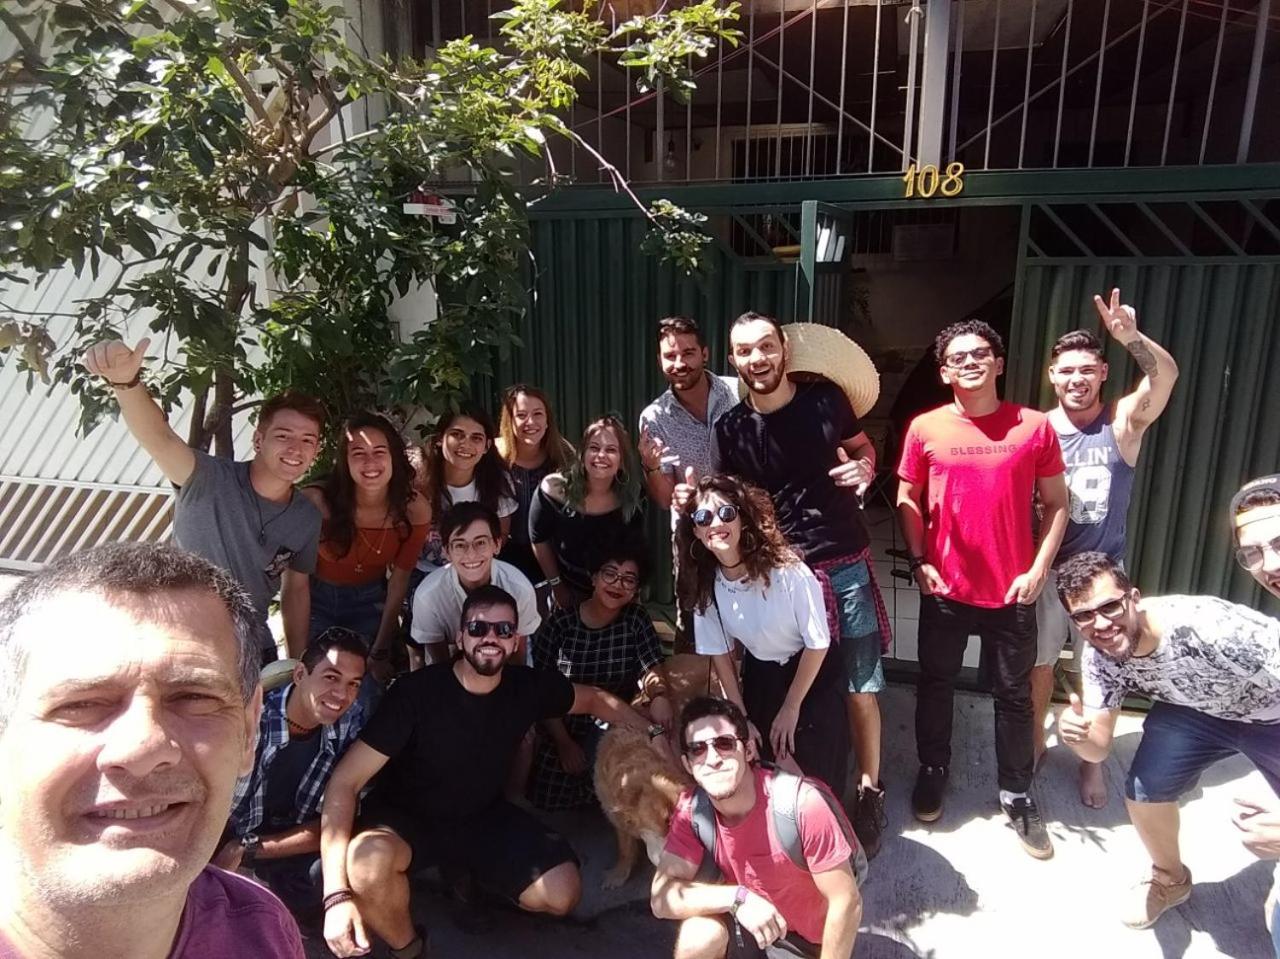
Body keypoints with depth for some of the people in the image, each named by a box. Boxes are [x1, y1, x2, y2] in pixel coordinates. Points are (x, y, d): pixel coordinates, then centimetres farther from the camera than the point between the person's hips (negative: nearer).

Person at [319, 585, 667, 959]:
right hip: (405, 816, -3)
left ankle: (469, 873, 17)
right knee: (368, 859, -38)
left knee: (563, 893, -12)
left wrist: (654, 733, -3)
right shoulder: (416, 691, -27)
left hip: (483, 816, 4)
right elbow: (345, 781, -29)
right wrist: (337, 893, -39)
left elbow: (593, 698, 7)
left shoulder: (528, 687, -14)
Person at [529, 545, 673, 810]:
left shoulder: (637, 619, -3)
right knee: (548, 800, -8)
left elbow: (651, 668, -12)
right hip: (564, 730, 0)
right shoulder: (560, 623, -10)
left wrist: (659, 696, -35)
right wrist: (564, 743, -12)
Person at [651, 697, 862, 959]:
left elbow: (847, 903, -21)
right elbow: (661, 897, -19)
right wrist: (737, 897, -31)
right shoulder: (691, 810, -16)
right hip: (749, 921, 3)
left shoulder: (804, 802, -30)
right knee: (699, 934, -27)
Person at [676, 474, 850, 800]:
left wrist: (791, 708, -9)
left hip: (814, 676, -4)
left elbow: (818, 643, -18)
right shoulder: (704, 584, -15)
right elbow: (719, 652, -1)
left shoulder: (787, 570, -29)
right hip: (759, 678, 4)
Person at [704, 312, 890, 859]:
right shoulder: (731, 428, -1)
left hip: (845, 565, 0)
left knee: (860, 687, 6)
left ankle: (869, 792, 25)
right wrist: (694, 501, -13)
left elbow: (864, 448, 13)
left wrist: (865, 469, -10)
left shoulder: (825, 399, -3)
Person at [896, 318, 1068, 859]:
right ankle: (932, 773, 36)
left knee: (1014, 695, 12)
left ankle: (1017, 796, 30)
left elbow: (1056, 504, 2)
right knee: (935, 684, 14)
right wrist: (919, 562, -5)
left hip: (1013, 591, 0)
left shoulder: (1034, 427, -4)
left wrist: (1038, 570, -6)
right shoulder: (924, 429, -4)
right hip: (946, 589, 0)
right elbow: (907, 499, 4)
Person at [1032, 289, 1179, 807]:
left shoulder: (1123, 421, -7)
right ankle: (1035, 741, 35)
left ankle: (1092, 760, 31)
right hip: (1045, 568, 0)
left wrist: (1132, 337, -44)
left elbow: (1166, 376, -26)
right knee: (1038, 663, 13)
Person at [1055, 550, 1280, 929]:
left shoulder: (1210, 626, -39)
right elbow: (1099, 749, -14)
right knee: (1143, 792, -10)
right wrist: (1075, 734, -38)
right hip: (1194, 711, 4)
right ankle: (1169, 879, 20)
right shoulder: (1099, 659, -21)